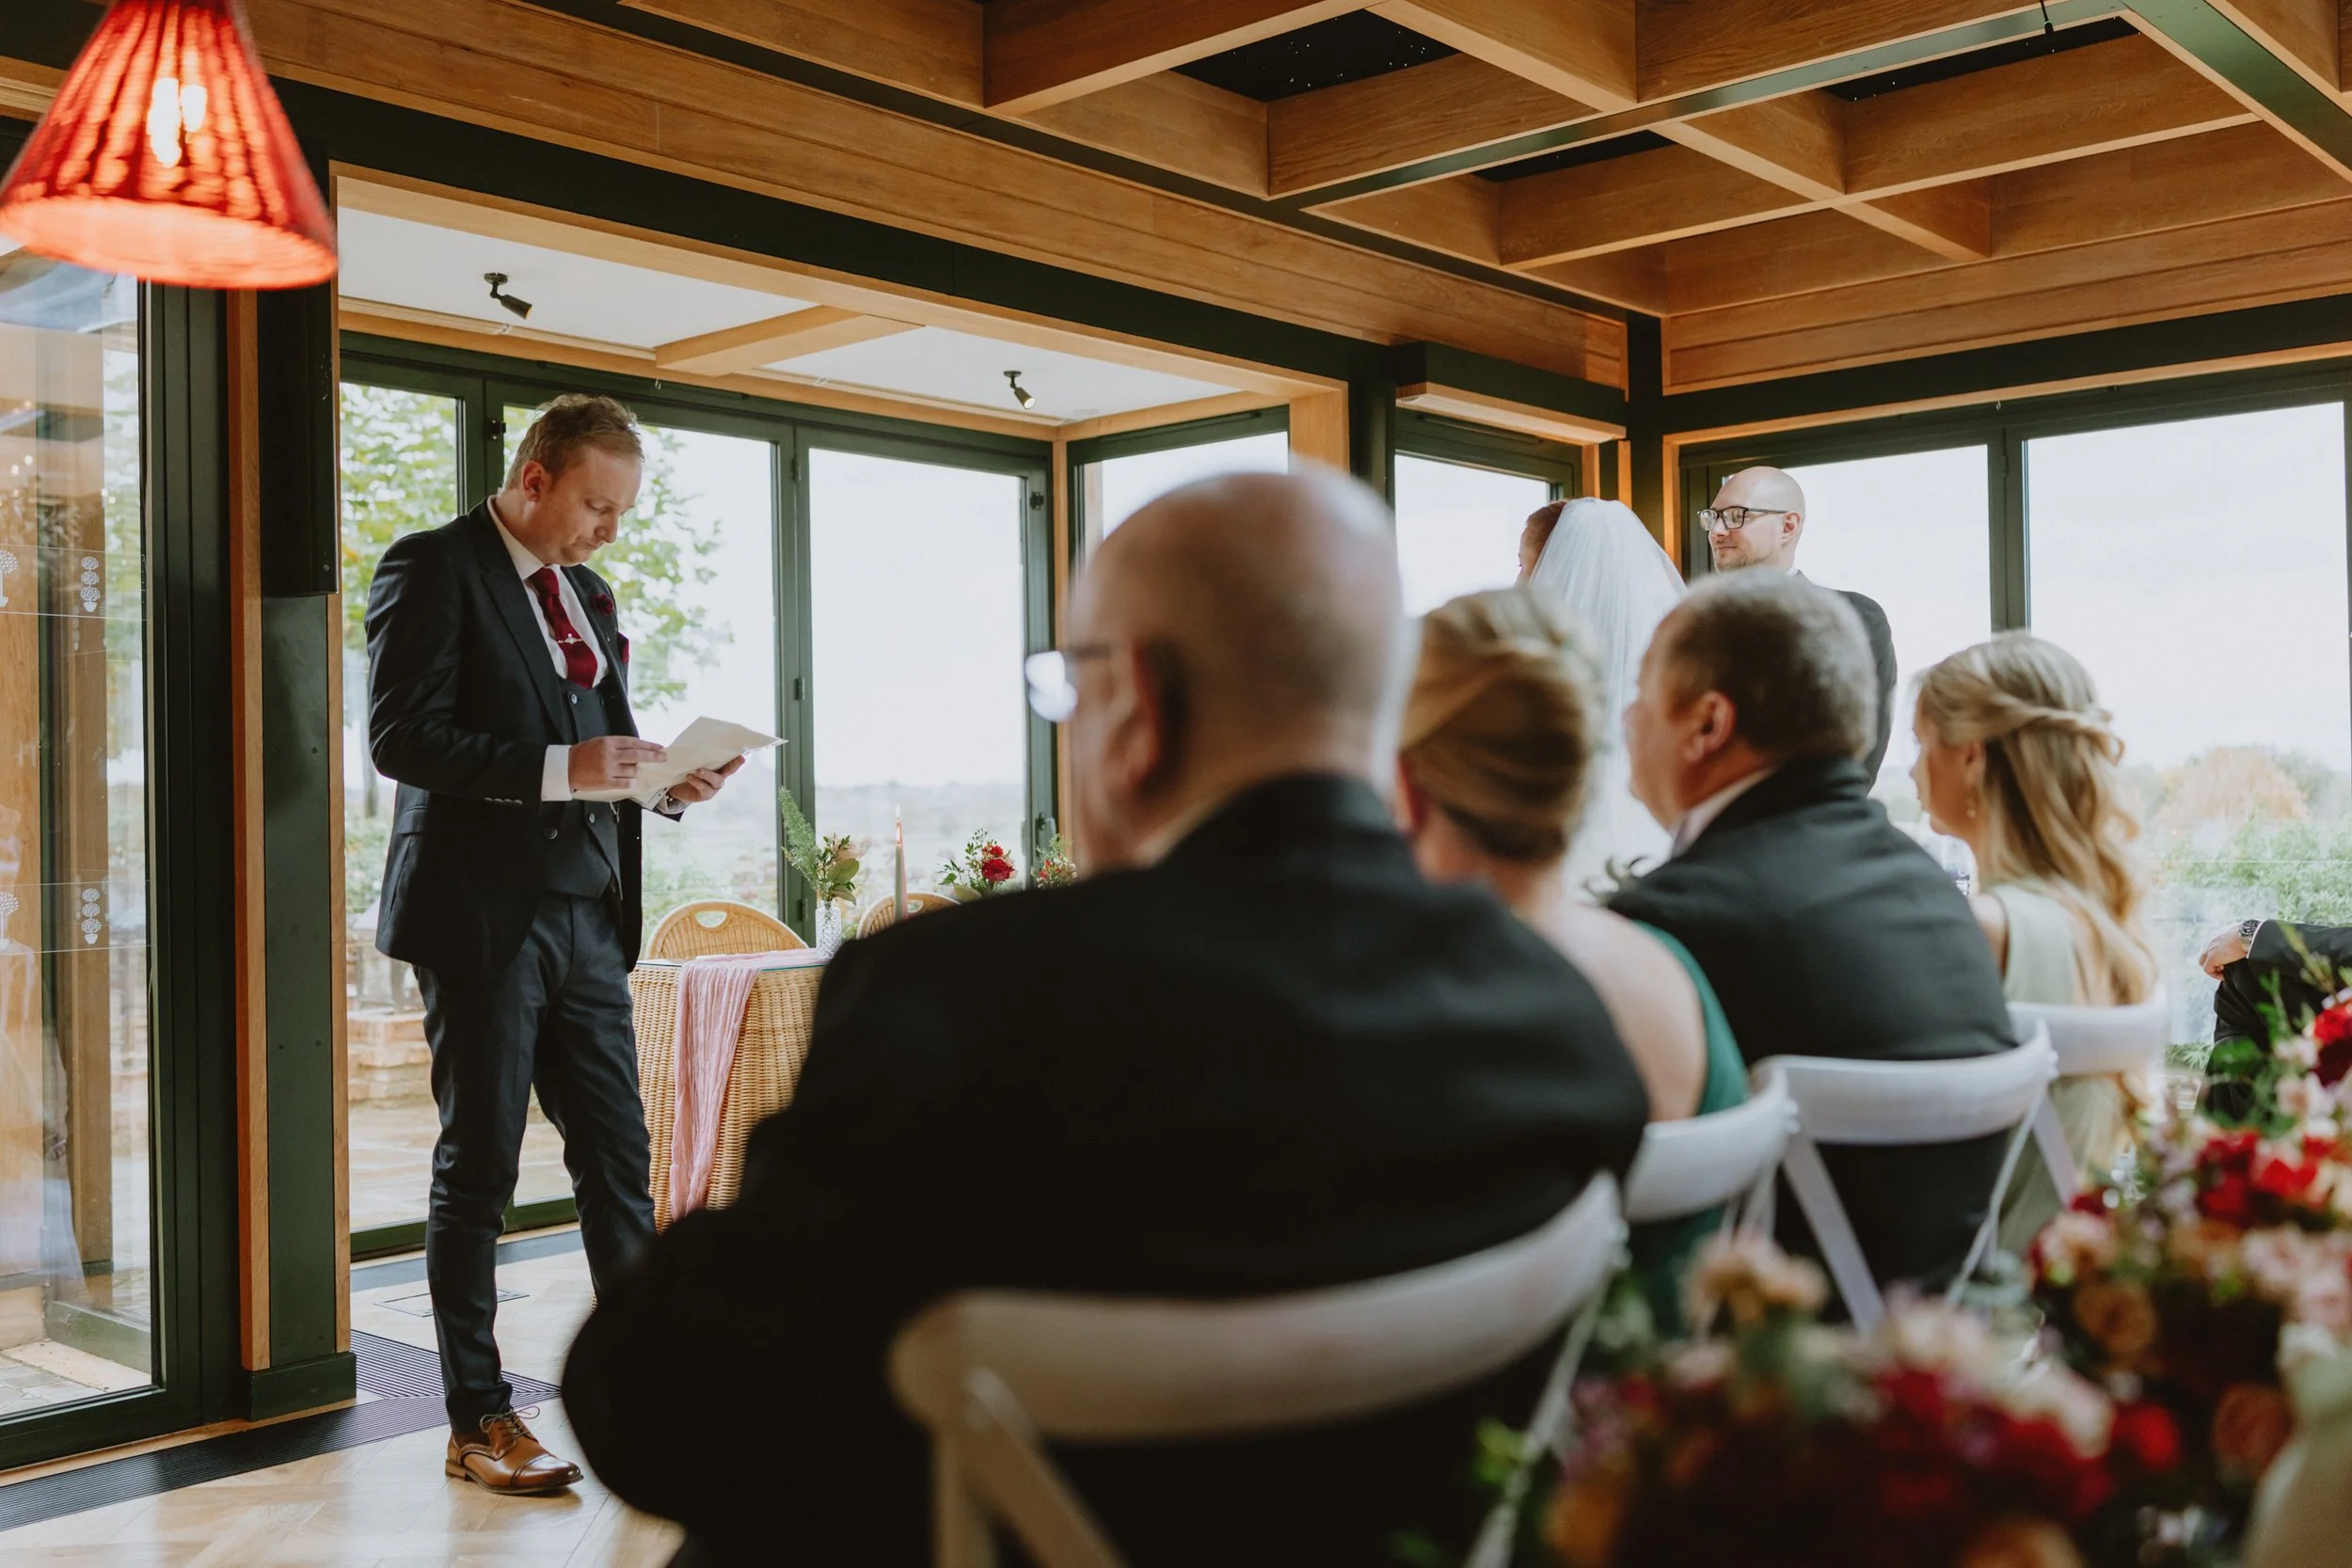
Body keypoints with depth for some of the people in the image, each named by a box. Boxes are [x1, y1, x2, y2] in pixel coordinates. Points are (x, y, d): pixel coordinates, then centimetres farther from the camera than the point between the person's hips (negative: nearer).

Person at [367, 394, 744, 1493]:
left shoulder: (588, 595, 18)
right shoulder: (433, 568, -5)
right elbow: (400, 737, -15)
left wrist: (665, 781, 1)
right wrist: (560, 767, -23)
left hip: (585, 915, 7)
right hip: (481, 915, -6)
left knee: (617, 1155, 6)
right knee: (478, 1168, 2)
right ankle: (478, 1422, 13)